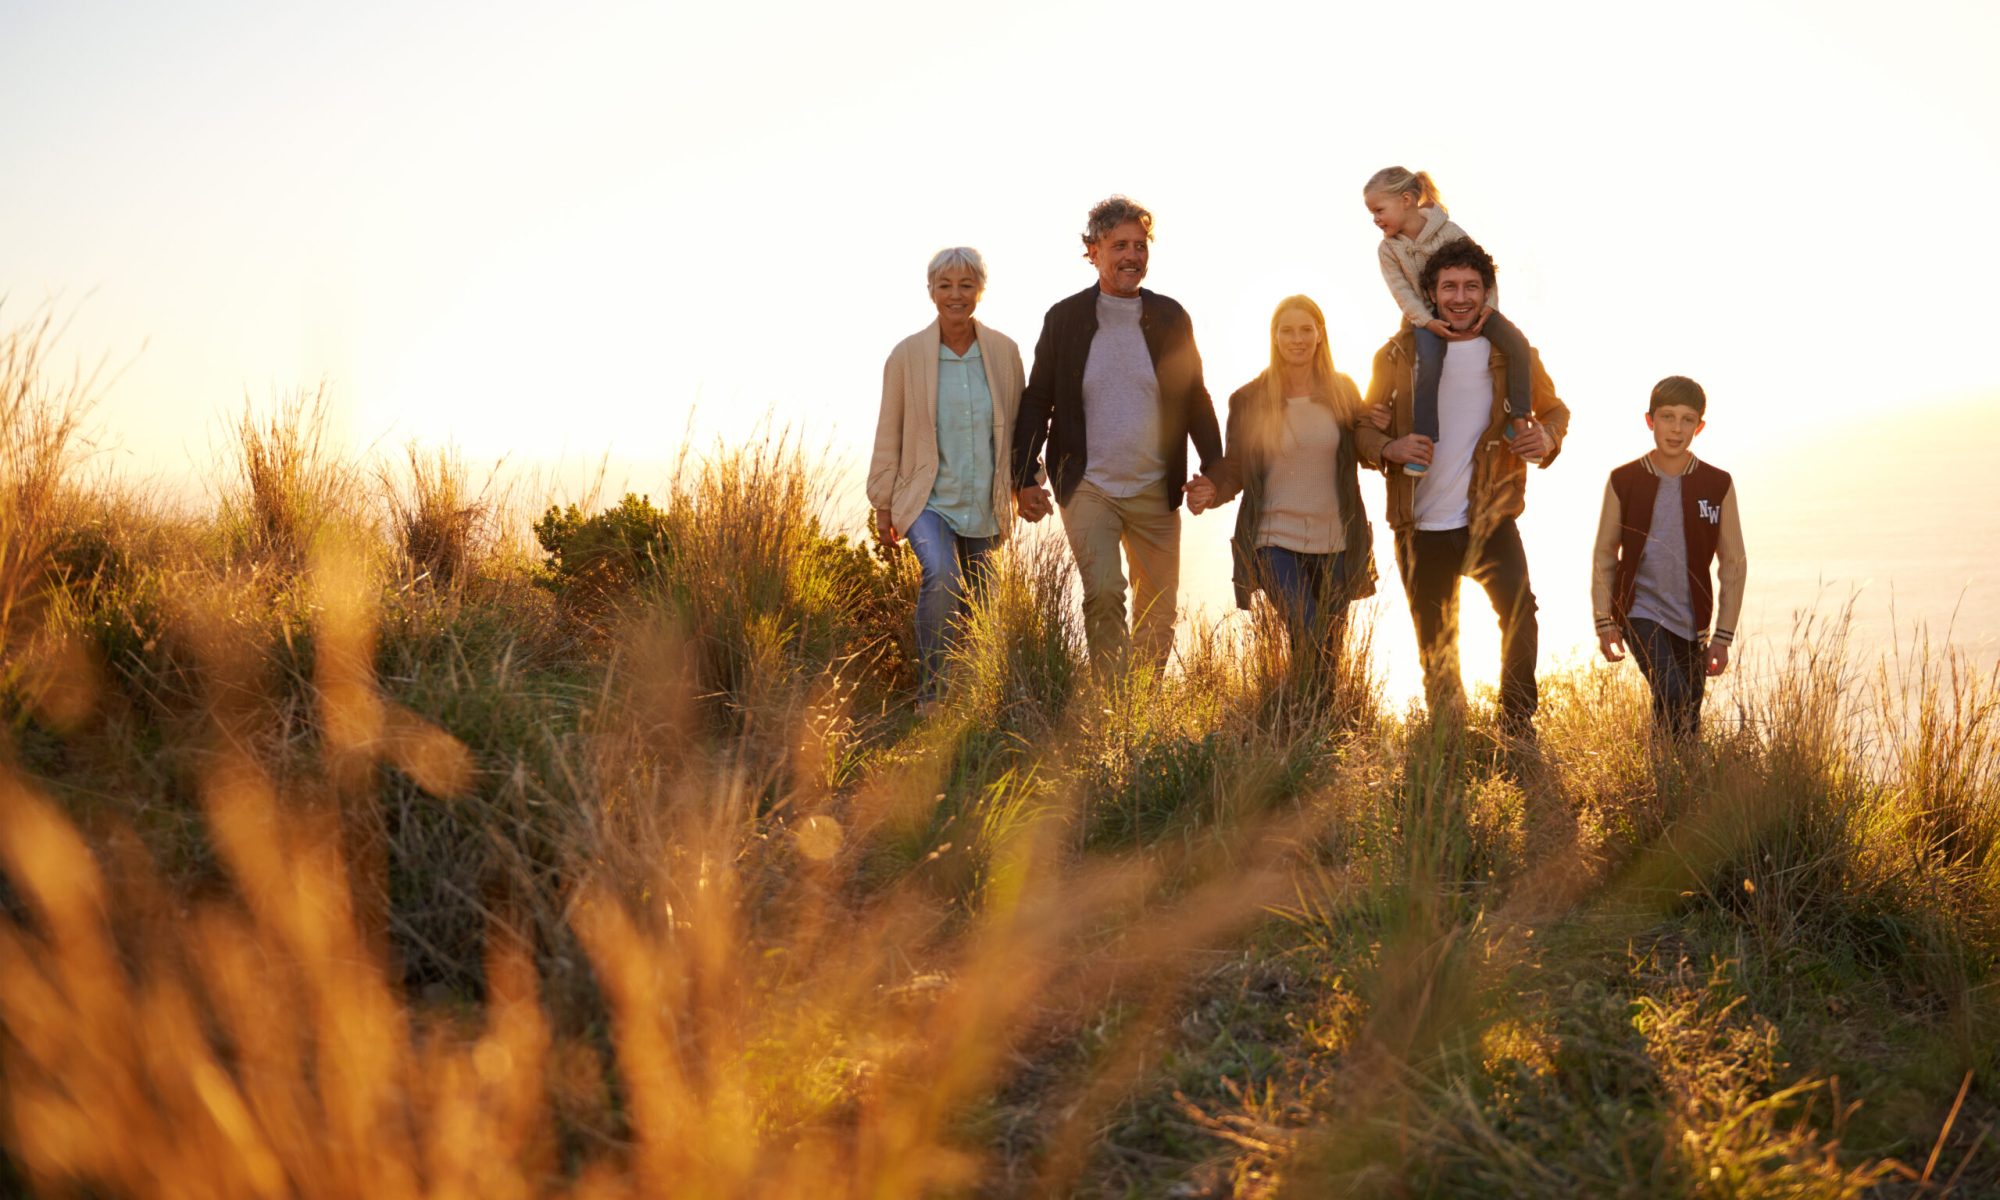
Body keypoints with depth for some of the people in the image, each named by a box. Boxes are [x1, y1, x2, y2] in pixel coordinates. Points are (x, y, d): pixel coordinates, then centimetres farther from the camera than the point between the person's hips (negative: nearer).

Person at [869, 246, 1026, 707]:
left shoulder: (1004, 351, -1)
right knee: (942, 577, -27)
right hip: (928, 498, -3)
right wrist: (883, 504, 2)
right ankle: (930, 694, -16)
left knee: (973, 602, 10)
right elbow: (888, 433, 0)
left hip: (984, 504, 3)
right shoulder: (907, 354, -7)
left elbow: (1018, 423, 11)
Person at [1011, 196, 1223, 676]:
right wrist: (1026, 477, -3)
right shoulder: (1065, 318, 0)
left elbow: (1195, 398, 10)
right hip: (1088, 488, -3)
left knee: (1159, 613, 8)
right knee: (1103, 596, -19)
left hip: (1156, 492, 3)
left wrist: (1214, 470, 1)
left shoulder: (1171, 318, 5)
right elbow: (1037, 401, 4)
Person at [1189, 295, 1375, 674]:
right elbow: (1234, 470, 1)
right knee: (1310, 644, -19)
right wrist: (1212, 490, -19)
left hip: (1335, 543, 3)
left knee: (1330, 654, 11)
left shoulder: (1343, 391, 5)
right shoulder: (1249, 400, -1)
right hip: (1275, 540, -3)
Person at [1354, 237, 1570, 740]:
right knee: (1435, 646, 11)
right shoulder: (1399, 354, -1)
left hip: (1490, 518, -1)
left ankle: (1517, 729, -14)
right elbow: (1362, 426, 4)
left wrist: (1547, 436, -10)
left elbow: (1553, 407, 13)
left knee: (1519, 606, -26)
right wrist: (1390, 447, -18)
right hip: (1422, 527, 1)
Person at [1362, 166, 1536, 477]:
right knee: (1429, 365, -30)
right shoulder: (1388, 248, -6)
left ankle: (1517, 419, -9)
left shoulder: (1449, 231, -12)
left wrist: (1489, 306, -18)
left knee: (1517, 343, -20)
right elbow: (1402, 291, -10)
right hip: (1427, 315, 0)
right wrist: (1427, 322, -22)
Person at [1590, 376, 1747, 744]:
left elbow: (1733, 565, 3)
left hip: (1691, 620, 2)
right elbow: (1604, 555, 4)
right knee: (1673, 697, -22)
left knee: (1688, 721, 9)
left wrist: (1723, 636, 1)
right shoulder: (1624, 481, -4)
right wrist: (1604, 622, -1)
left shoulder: (1718, 485, -3)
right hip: (1641, 612, -2)